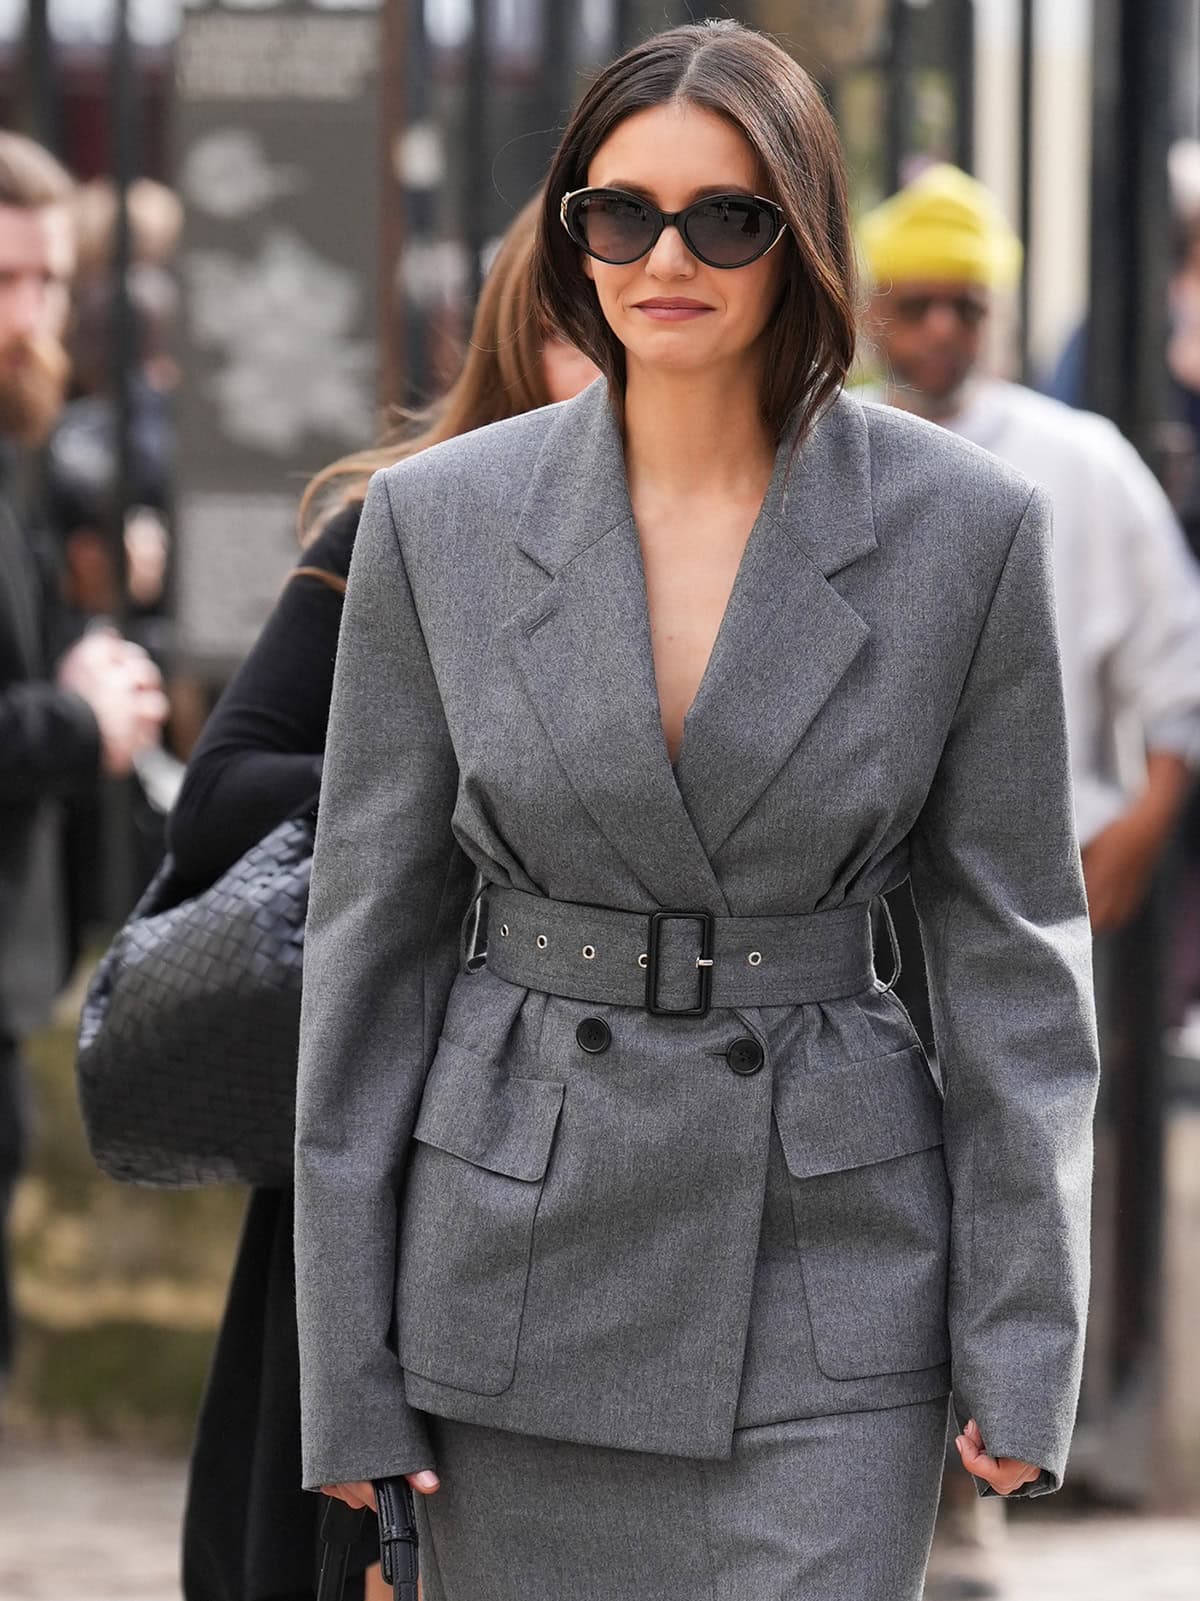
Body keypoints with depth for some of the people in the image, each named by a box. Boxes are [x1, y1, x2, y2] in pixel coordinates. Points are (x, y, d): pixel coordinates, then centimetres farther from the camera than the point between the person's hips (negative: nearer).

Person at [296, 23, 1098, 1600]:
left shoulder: (966, 525, -3)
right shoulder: (440, 519, 0)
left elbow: (1013, 945, 1)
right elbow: (374, 931, 2)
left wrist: (1024, 1349, -4)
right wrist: (350, 1373, 0)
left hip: (828, 1259, -1)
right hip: (523, 1239, 2)